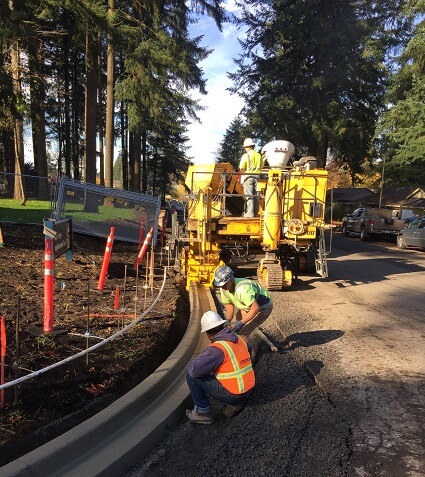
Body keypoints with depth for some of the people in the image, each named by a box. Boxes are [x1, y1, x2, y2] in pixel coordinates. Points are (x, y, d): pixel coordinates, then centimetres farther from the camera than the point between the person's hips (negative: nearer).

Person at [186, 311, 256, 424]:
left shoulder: (217, 348, -22)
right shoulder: (241, 339, 1)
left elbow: (195, 369, -30)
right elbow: (249, 350, 26)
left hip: (232, 395, -7)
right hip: (249, 390, 8)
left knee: (191, 375, -4)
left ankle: (203, 412, 7)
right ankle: (235, 403, 18)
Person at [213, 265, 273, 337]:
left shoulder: (242, 289, -39)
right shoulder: (224, 288, -13)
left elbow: (256, 308, -38)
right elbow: (229, 304, -2)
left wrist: (241, 323, -41)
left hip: (262, 307, -8)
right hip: (248, 306, 8)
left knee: (241, 332, -16)